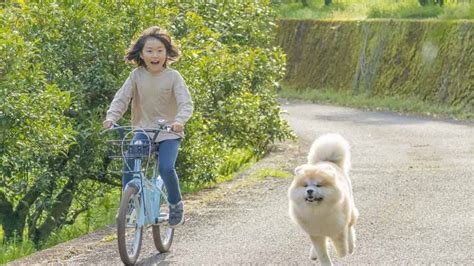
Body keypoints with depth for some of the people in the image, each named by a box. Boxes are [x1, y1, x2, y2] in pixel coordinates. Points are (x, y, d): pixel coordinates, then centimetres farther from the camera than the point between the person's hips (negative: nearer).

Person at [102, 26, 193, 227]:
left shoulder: (173, 77, -8)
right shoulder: (137, 76, -2)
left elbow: (186, 103, -16)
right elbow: (121, 98, -6)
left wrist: (179, 120, -36)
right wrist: (111, 117, -24)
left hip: (169, 132, -2)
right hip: (143, 130, 2)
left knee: (166, 168, -22)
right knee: (128, 165, -18)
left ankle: (175, 204, 3)